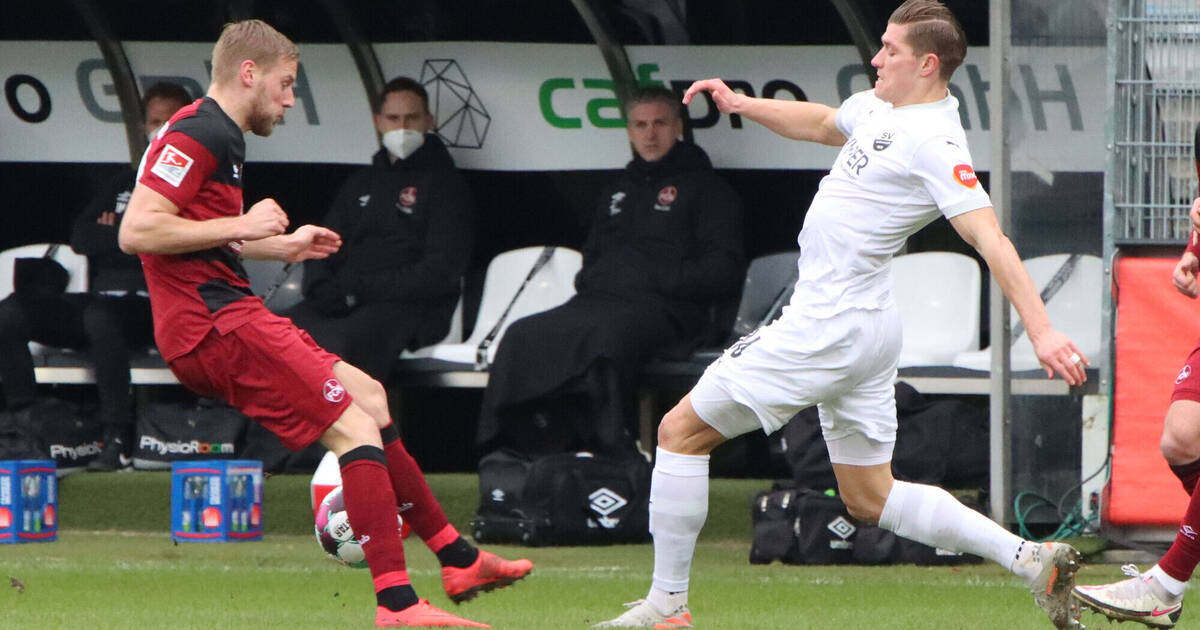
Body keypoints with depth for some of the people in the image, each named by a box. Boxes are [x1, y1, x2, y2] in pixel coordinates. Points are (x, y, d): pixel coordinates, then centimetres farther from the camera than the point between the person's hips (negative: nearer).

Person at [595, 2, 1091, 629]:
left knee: (681, 430, 0)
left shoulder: (935, 143, -18)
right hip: (865, 329, 10)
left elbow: (989, 237, -25)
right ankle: (1031, 559, 6)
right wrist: (743, 104, 21)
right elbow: (822, 123, 33)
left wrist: (1040, 329, -32)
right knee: (869, 499, 15)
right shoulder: (880, 107, 11)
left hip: (830, 324, -10)